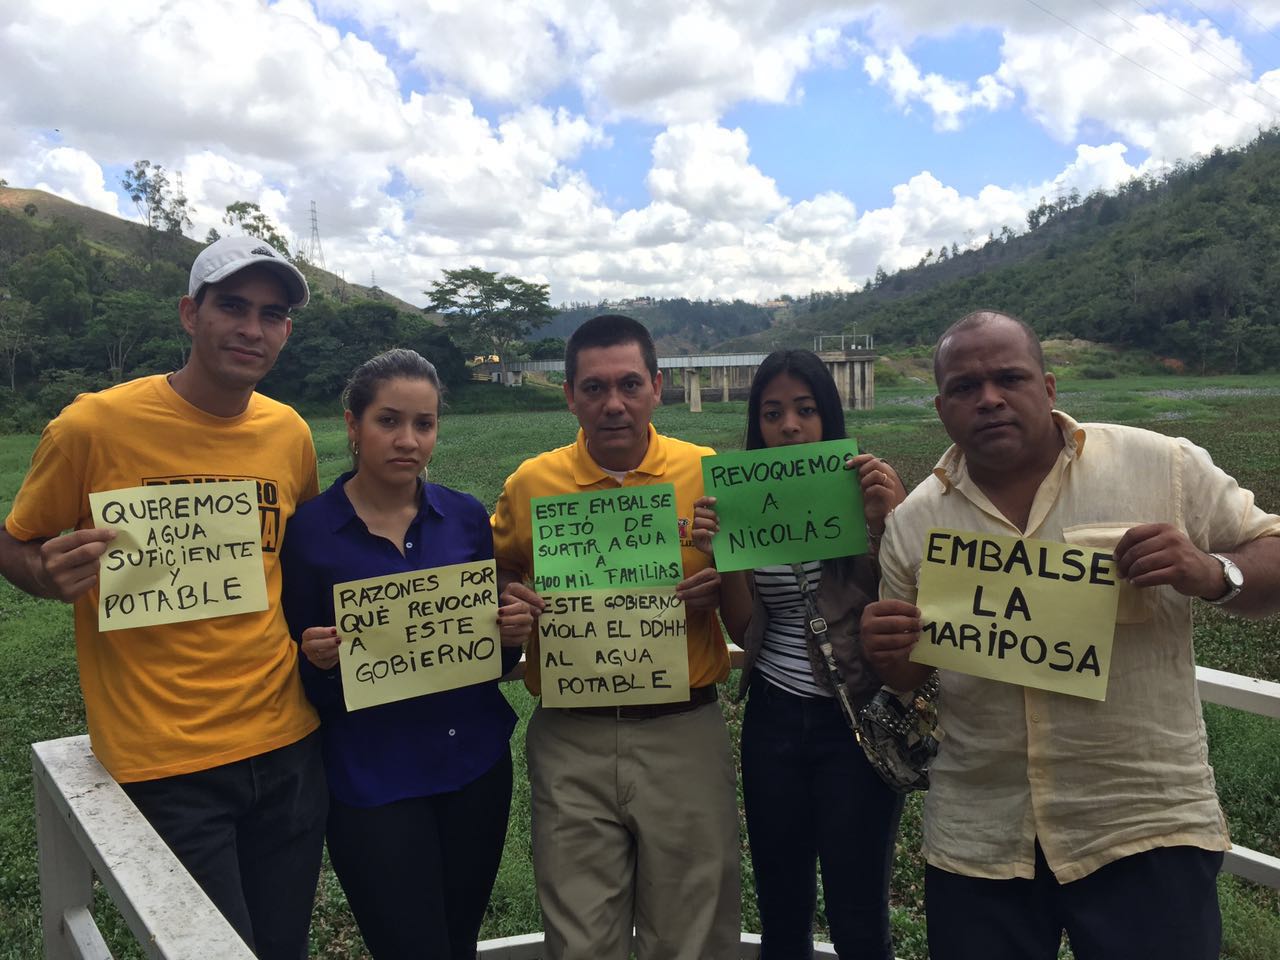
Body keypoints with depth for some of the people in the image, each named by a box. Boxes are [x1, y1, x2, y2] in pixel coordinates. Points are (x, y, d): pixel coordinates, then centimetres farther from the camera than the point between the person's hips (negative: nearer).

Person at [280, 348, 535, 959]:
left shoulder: (466, 517, 1)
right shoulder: (308, 530, -7)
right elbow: (293, 677, -1)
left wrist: (513, 635, -11)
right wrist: (318, 661, -22)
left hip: (475, 766, 3)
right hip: (371, 783, -3)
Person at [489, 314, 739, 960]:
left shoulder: (707, 474, -2)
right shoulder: (530, 484, -1)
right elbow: (493, 585, 14)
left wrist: (722, 586, -12)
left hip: (685, 735, 0)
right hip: (571, 742, 0)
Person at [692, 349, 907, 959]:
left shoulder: (866, 492, -6)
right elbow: (745, 630, 2)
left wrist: (886, 522, -21)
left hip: (856, 720, -3)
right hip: (773, 719, 3)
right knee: (779, 909, 15)